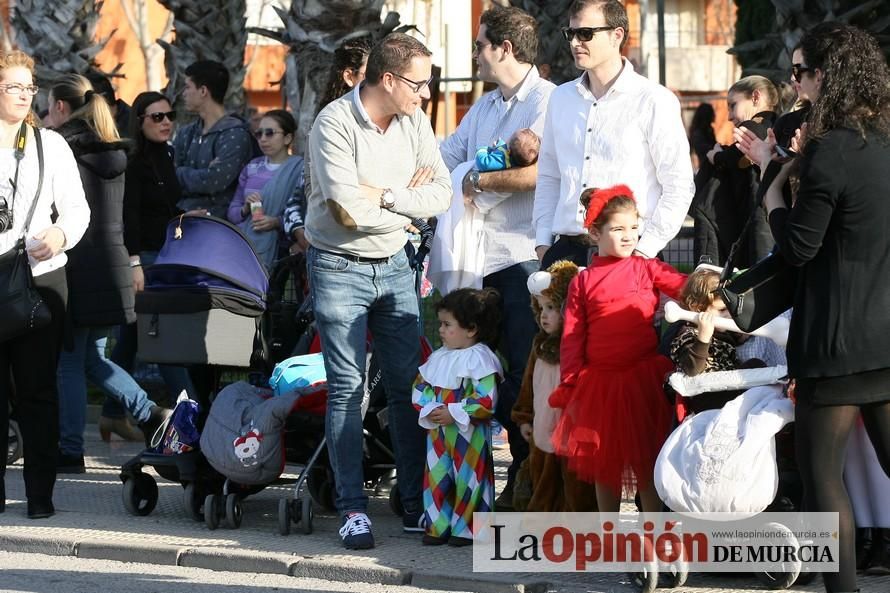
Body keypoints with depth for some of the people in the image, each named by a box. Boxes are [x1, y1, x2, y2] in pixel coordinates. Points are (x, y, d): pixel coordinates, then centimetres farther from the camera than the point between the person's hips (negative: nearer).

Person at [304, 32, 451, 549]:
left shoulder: (414, 121, 3)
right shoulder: (335, 124, -16)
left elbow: (441, 195, -4)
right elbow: (350, 211, -23)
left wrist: (384, 196, -16)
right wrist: (410, 206, -9)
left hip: (394, 267, 5)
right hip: (340, 268, -5)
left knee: (409, 385, 4)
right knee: (348, 388, -4)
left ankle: (417, 504, 9)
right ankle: (353, 508, 0)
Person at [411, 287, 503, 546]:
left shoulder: (480, 359, -12)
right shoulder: (439, 357, 11)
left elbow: (486, 400, -19)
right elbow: (420, 387, 13)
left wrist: (454, 413, -20)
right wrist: (429, 410, -7)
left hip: (469, 432, -7)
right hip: (437, 431, 7)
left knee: (468, 479, -1)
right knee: (437, 477, 8)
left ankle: (466, 528, 8)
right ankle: (438, 526, 16)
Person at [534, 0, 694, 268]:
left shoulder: (654, 101, -2)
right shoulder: (561, 98, 14)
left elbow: (679, 187, -4)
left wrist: (645, 250, -10)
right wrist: (543, 241, 9)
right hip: (566, 250, 5)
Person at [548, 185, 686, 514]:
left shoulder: (647, 269, 4)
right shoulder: (583, 282, 5)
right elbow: (572, 338, 4)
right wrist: (569, 387, -1)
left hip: (643, 376, -2)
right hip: (598, 382, 2)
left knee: (646, 458, 0)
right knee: (604, 461, 11)